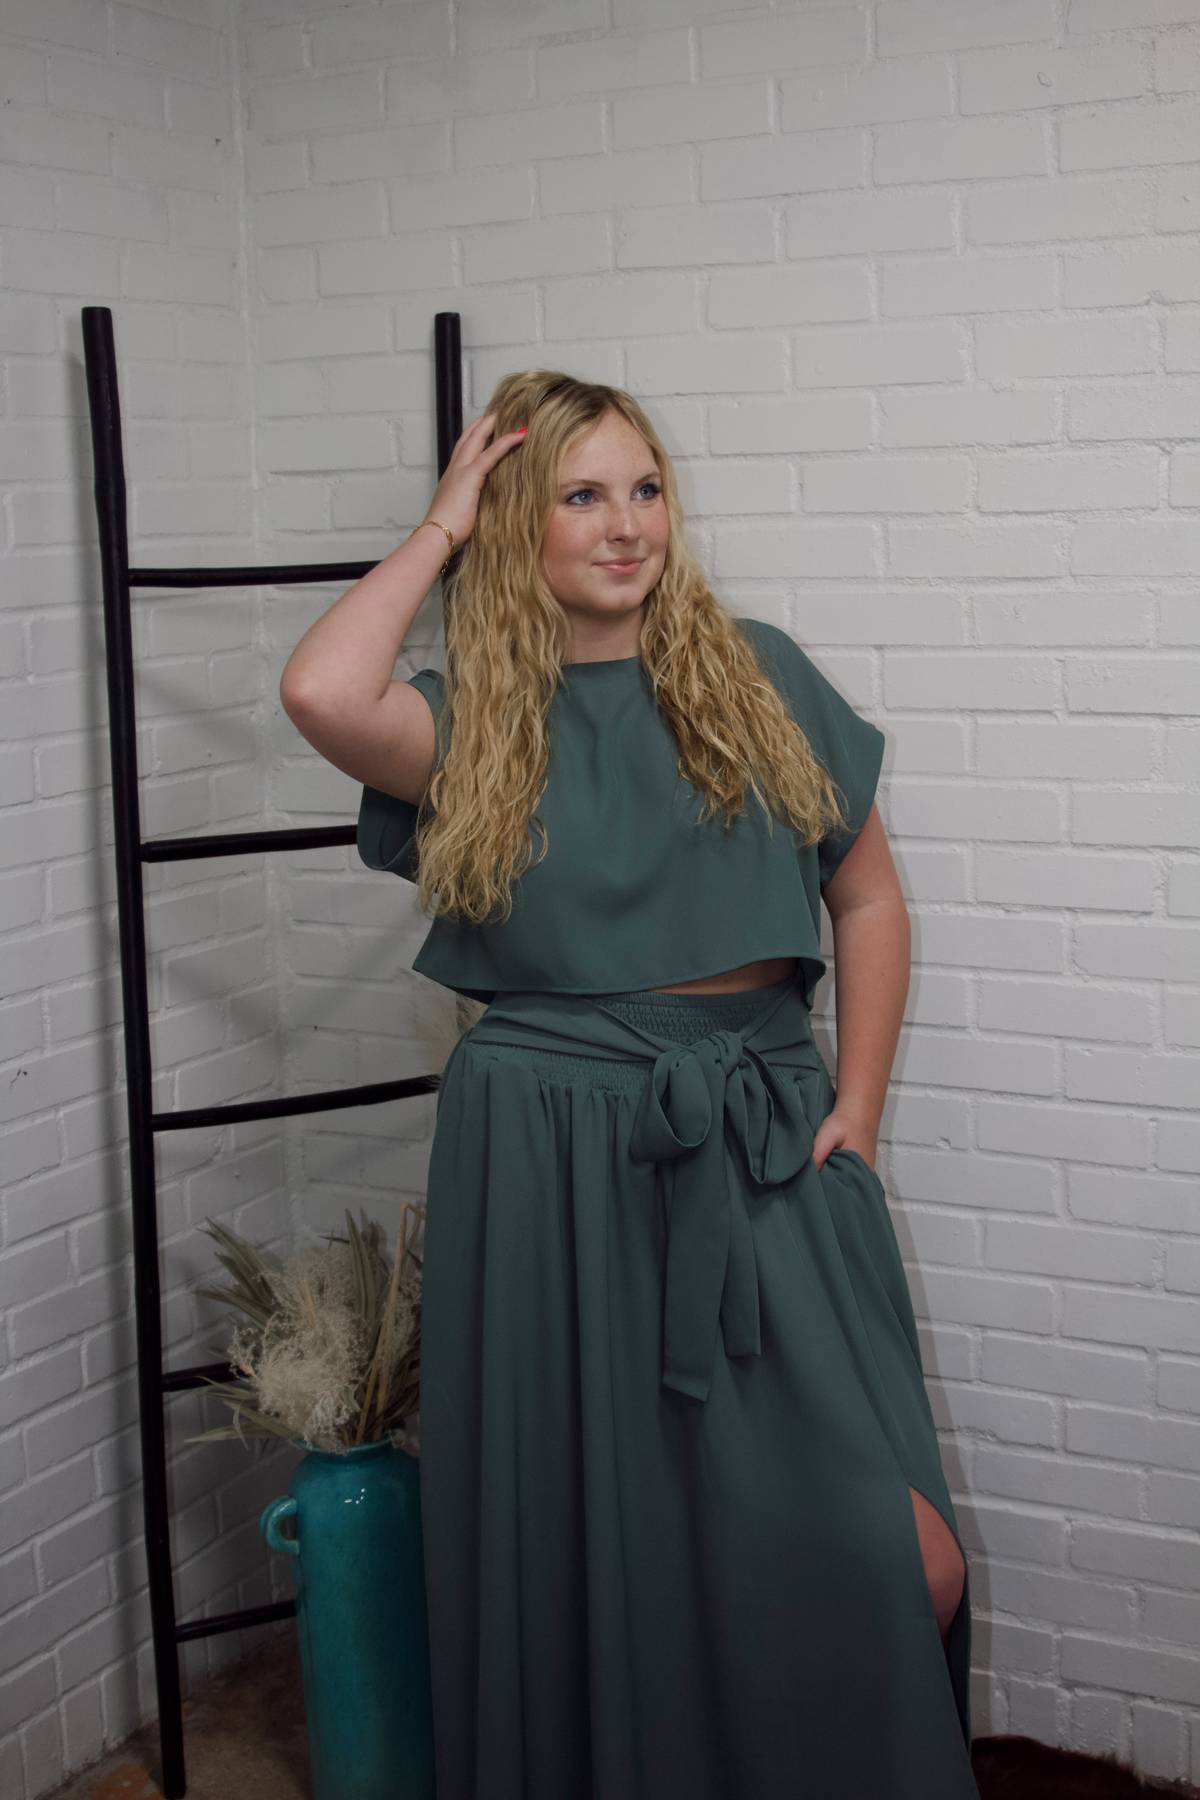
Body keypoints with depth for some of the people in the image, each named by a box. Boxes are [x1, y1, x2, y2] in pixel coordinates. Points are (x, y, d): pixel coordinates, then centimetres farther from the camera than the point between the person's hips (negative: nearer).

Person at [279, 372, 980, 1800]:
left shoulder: (756, 676, 8)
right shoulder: (471, 720, 3)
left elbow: (867, 898, 12)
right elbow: (321, 693, -19)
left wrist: (856, 1108, 2)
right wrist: (442, 526, -4)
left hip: (768, 1148, 1)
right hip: (551, 1159, -1)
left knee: (896, 1565, -7)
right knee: (584, 1538, 6)